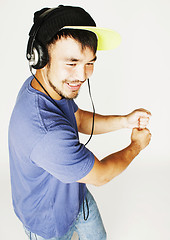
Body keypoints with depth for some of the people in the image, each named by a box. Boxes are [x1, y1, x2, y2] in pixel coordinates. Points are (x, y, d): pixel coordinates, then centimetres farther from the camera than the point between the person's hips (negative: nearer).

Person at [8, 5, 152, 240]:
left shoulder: (52, 85, -15)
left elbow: (80, 119, 4)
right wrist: (137, 145, -11)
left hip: (75, 193, 7)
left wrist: (124, 121, -10)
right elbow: (99, 175, -28)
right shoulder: (46, 133, -44)